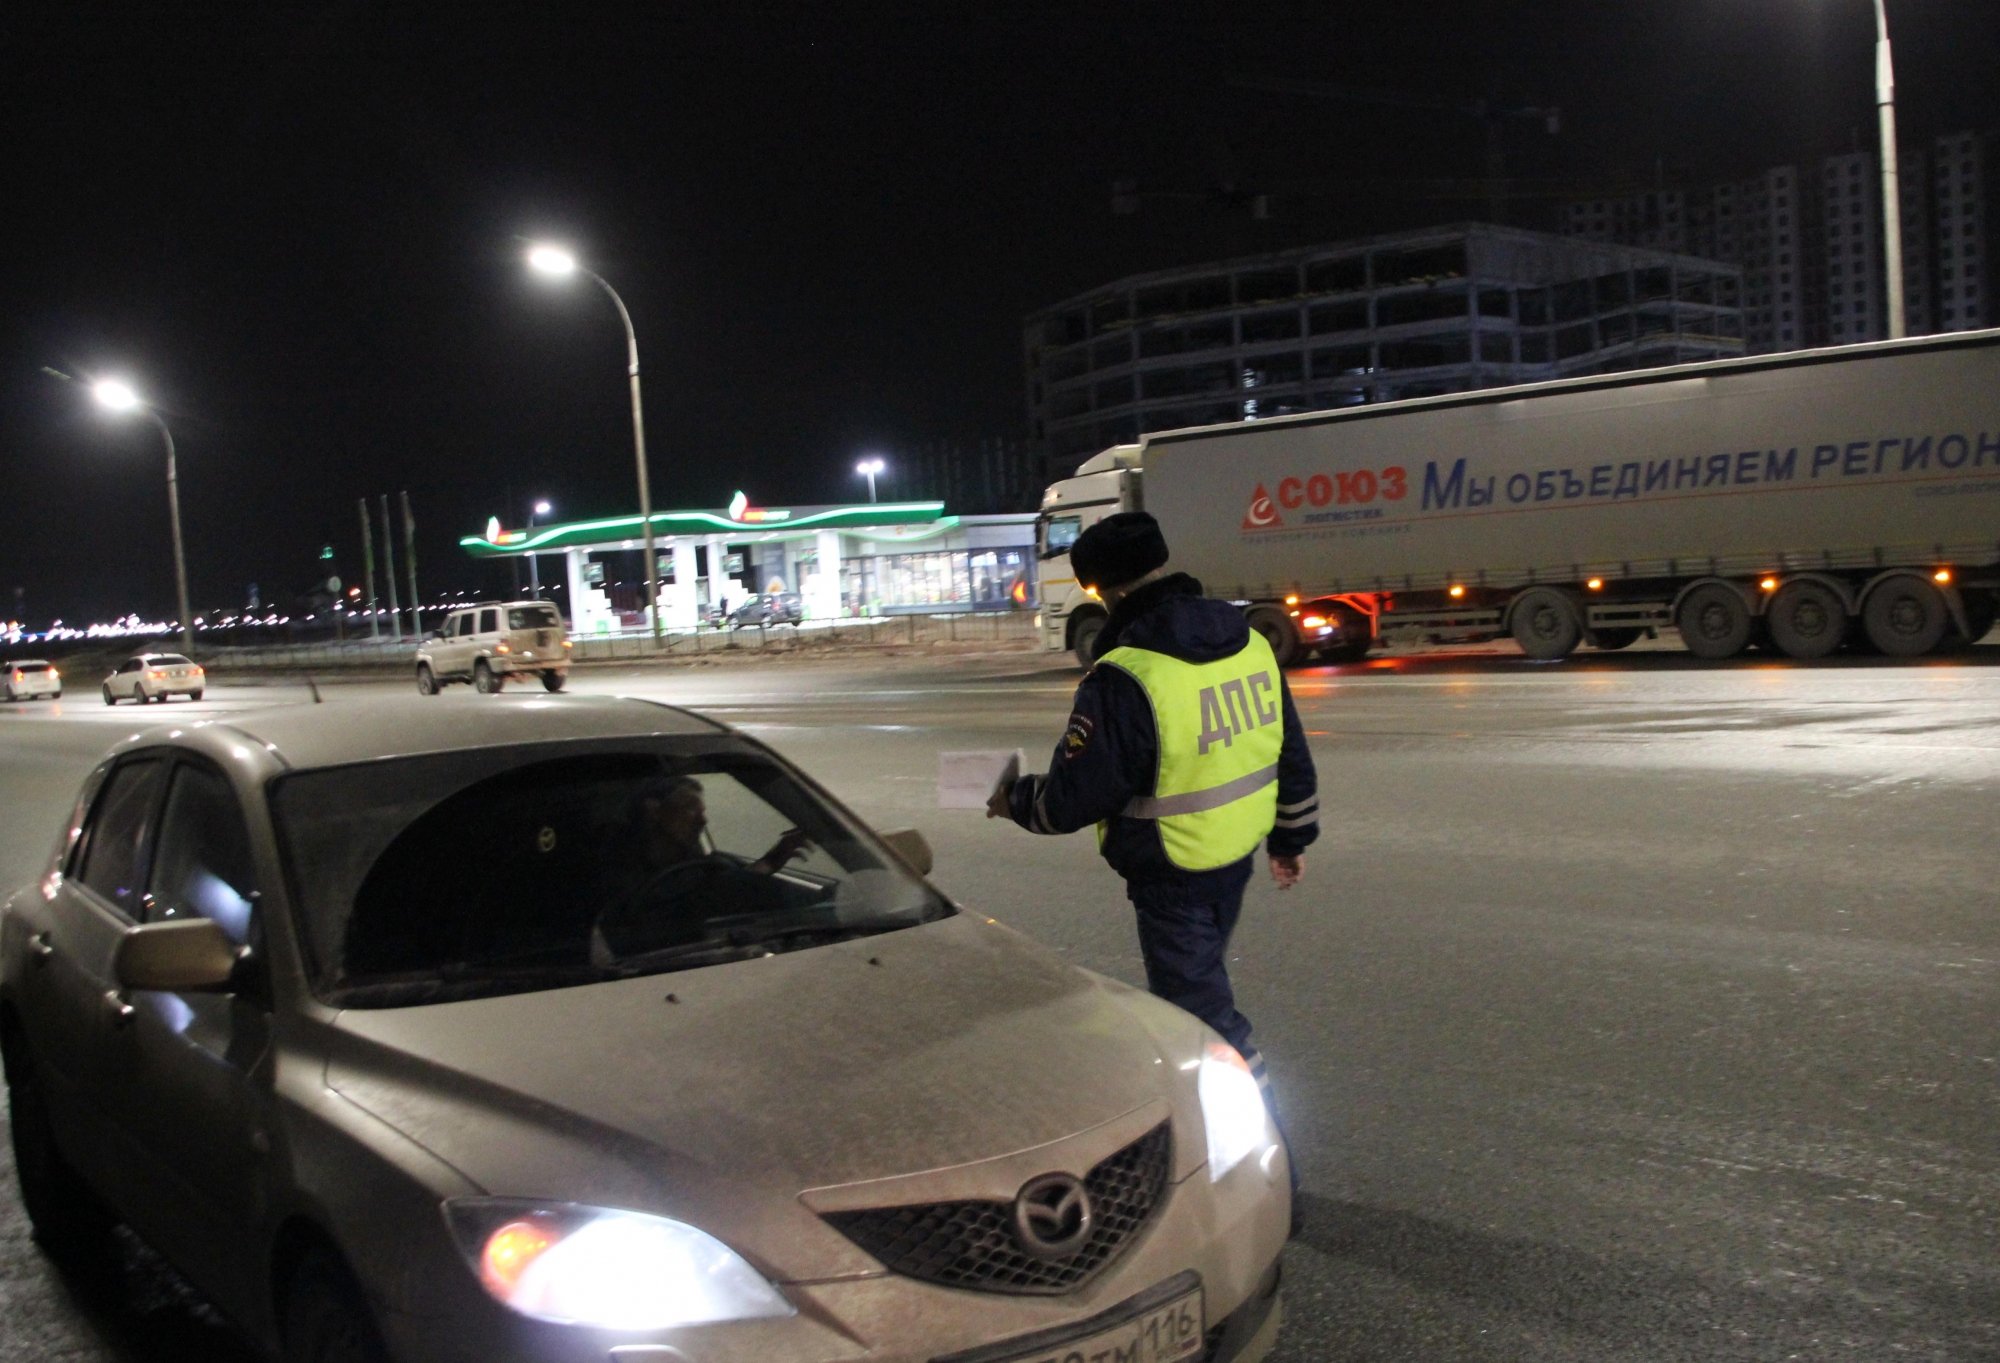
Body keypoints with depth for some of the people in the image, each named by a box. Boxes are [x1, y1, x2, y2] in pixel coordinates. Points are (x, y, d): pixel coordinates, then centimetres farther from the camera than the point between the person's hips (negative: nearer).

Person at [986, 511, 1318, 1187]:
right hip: (1237, 857, 8)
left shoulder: (1124, 679, -24)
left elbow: (1076, 796, -18)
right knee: (1195, 982, 26)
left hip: (1172, 876, -8)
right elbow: (1291, 755, 9)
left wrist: (1015, 801, 2)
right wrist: (1292, 838, 21)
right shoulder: (1249, 643, 0)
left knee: (1203, 1009, 3)